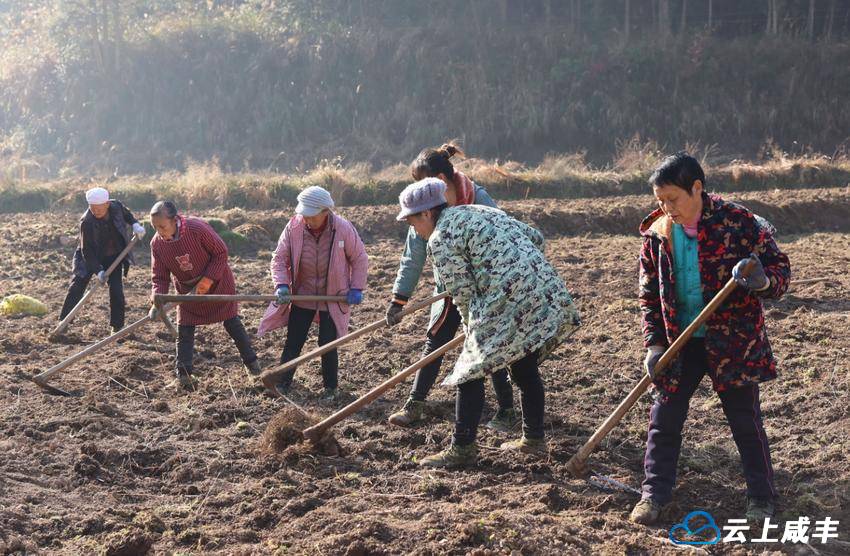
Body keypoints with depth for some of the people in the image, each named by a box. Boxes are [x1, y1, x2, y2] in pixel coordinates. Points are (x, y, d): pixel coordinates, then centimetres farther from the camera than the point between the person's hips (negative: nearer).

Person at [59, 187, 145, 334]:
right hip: (90, 257, -3)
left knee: (116, 290, -6)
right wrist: (98, 271, -32)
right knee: (76, 287, -5)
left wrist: (135, 224, -8)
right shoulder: (86, 222, -28)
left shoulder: (116, 206, -16)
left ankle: (117, 327, 6)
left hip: (114, 257, 3)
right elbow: (87, 251, -25)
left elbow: (126, 214, 11)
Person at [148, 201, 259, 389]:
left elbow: (221, 253, -19)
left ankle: (251, 361, 21)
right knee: (184, 330, -2)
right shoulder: (157, 244, -18)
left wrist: (208, 279, -25)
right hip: (187, 289, 3)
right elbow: (159, 277, -11)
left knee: (232, 322, 6)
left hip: (217, 283, -3)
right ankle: (184, 373, 5)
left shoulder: (198, 229, -31)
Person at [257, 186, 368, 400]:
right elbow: (280, 258, -4)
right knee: (293, 343, 6)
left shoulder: (344, 229, -17)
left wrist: (356, 288, -9)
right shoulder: (294, 227, -14)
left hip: (333, 298, -2)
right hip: (302, 296, 2)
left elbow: (359, 259, -3)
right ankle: (282, 383, 21)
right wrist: (281, 284, -19)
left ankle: (331, 387, 21)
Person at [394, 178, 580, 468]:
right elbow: (534, 237, 21)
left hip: (508, 302, -9)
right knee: (525, 367, 21)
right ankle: (534, 439, 30)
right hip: (547, 290, 9)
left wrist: (473, 329, 10)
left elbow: (463, 292, -4)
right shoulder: (479, 211, 22)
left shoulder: (440, 239, -3)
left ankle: (462, 448, 4)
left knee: (471, 371, 1)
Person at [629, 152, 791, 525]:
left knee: (745, 421, 5)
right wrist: (654, 344, -3)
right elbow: (649, 295, 6)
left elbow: (780, 268, -9)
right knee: (664, 419, 6)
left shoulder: (737, 221, -14)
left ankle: (761, 497, 20)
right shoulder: (656, 233, -2)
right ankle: (654, 493, 19)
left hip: (734, 341, -3)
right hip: (678, 342, 3)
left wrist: (763, 282, -33)